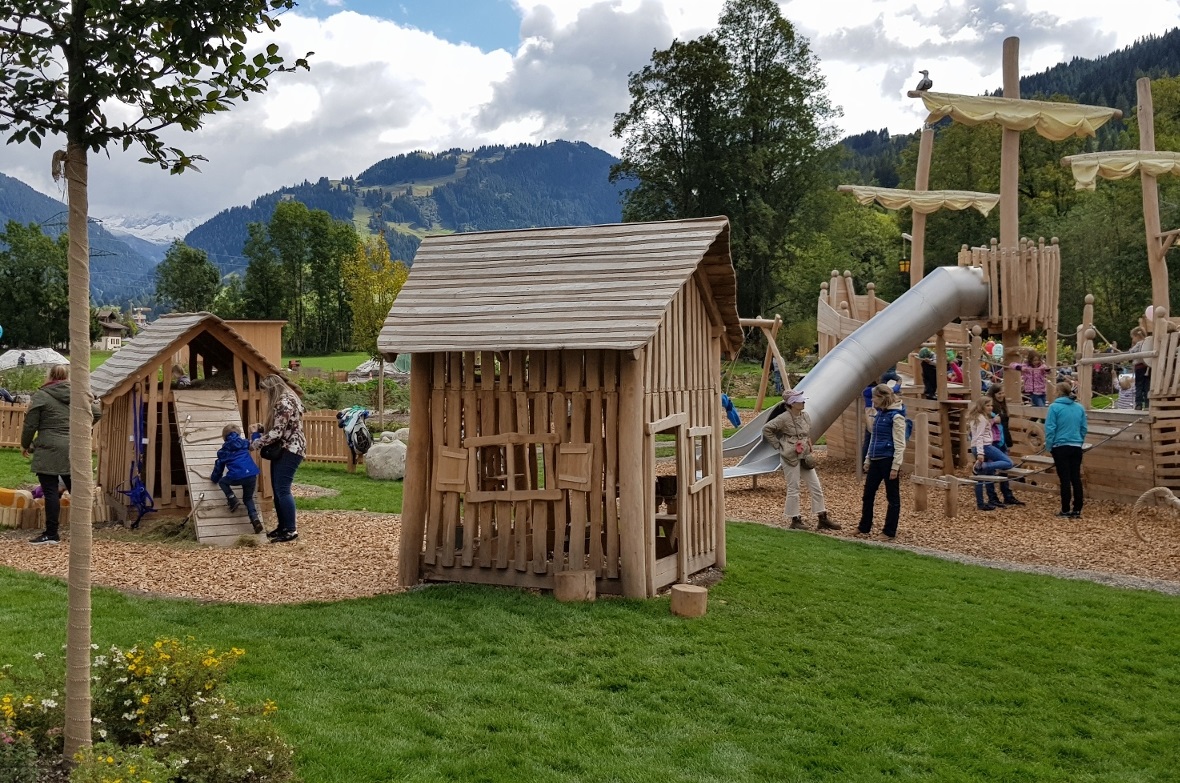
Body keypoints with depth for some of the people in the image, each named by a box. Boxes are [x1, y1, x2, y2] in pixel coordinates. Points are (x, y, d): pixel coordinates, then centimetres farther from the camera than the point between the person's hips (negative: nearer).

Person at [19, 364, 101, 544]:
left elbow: (30, 425, -3)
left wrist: (25, 445, 13)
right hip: (72, 450, 5)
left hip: (49, 451, -5)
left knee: (51, 492, -1)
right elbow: (97, 413, 12)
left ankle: (51, 534, 2)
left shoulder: (41, 395, -4)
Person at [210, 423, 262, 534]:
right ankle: (255, 519, -2)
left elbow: (219, 467, 27)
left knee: (222, 482, 28)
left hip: (237, 476, -3)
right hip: (252, 475, 3)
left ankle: (232, 500, 7)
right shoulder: (244, 443, 18)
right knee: (248, 499, 20)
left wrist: (214, 478, 45)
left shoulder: (223, 451, 17)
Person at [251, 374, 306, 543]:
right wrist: (261, 427, 9)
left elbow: (277, 432, -22)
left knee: (283, 490, -11)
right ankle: (282, 527, 18)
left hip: (290, 450, -11)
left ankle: (291, 530, -8)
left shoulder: (284, 402, -19)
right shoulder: (284, 400, 16)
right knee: (277, 490, 11)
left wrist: (256, 443, -13)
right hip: (282, 450, 11)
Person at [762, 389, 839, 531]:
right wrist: (778, 445, -11)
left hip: (805, 457, 7)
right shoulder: (784, 418, -14)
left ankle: (823, 519, 12)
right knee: (793, 489, 1)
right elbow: (766, 429, -14)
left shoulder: (806, 416, 6)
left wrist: (809, 450, 10)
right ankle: (795, 520, 12)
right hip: (791, 457, -7)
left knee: (816, 487, 5)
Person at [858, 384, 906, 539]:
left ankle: (890, 531, 11)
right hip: (876, 460, 9)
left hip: (888, 460, -9)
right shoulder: (879, 413, 12)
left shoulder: (896, 416, -13)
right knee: (868, 494, 13)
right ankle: (864, 527, 24)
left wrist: (896, 466, -18)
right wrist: (868, 459, 19)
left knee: (892, 497, 4)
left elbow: (900, 444, -15)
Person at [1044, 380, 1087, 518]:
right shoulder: (1080, 408, 4)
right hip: (1076, 447, 4)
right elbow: (1083, 429, 9)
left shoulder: (1055, 407, -10)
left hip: (1061, 447, -4)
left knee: (1065, 479, 1)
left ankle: (1066, 510, 5)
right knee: (1076, 478, 8)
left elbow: (1050, 429, -11)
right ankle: (1077, 510, 11)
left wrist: (1049, 446, -2)